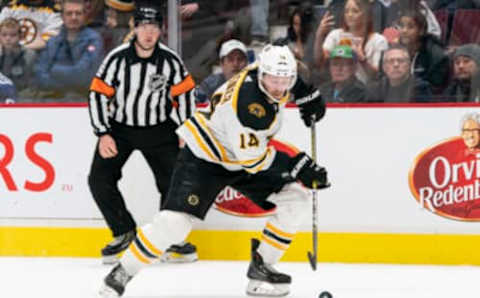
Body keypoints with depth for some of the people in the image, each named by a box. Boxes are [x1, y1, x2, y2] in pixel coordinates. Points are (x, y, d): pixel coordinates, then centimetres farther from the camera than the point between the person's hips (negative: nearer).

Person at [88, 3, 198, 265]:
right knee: (99, 179, -12)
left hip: (158, 128, 1)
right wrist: (103, 134, -18)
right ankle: (125, 233, 5)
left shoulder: (171, 61, -12)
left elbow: (184, 95, 0)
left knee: (173, 180, -8)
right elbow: (98, 95, -13)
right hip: (119, 127, -1)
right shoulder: (117, 59, -18)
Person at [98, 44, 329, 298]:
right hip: (205, 156, -8)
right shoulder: (247, 103, -36)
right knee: (174, 221, -20)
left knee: (296, 198, -3)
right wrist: (297, 166, -32)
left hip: (248, 154, 8)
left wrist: (307, 95, 8)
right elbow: (253, 159, -32)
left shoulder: (269, 71, -13)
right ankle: (122, 273, -3)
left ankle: (260, 267, 5)